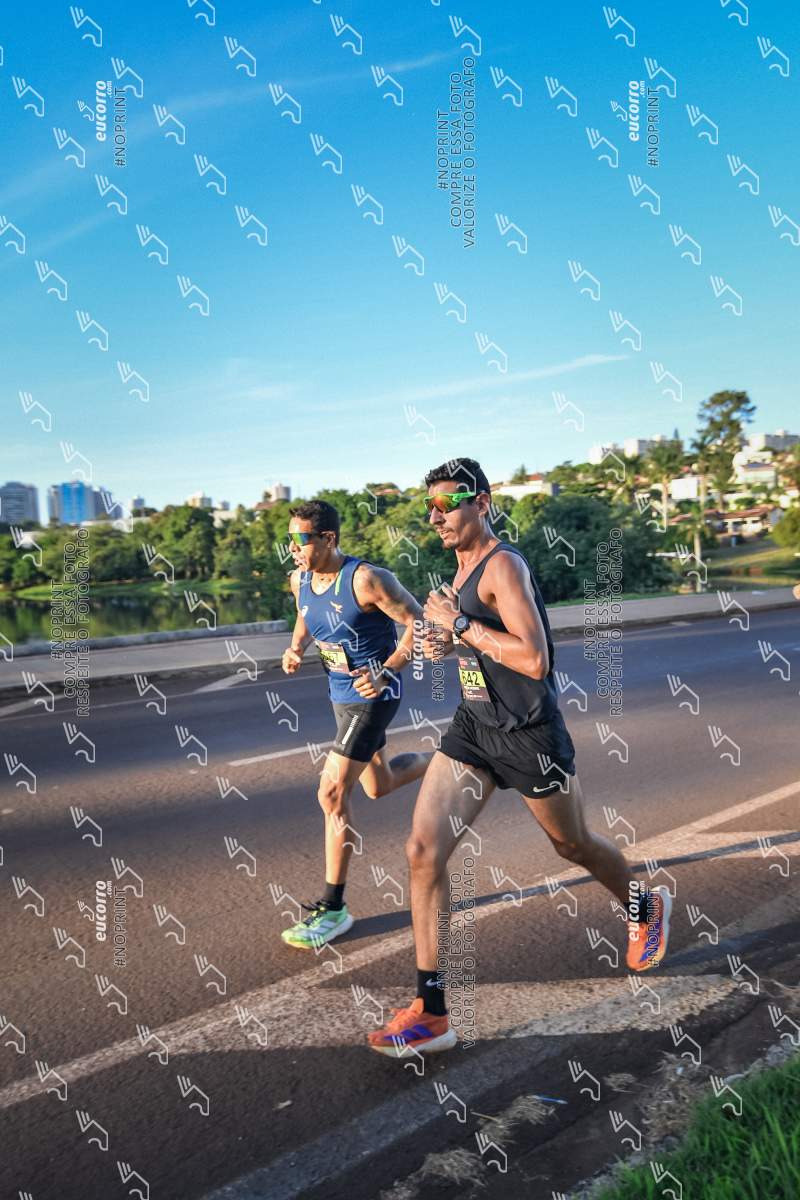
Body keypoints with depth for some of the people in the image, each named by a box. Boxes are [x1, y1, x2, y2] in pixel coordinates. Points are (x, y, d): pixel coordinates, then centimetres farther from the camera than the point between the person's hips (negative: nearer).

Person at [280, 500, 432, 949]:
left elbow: (420, 622, -20)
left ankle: (333, 909, 1)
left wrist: (386, 672, -30)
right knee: (378, 786, 22)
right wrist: (296, 648, -2)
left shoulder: (366, 579, -25)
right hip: (342, 693, 9)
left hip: (374, 694, -8)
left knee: (333, 793, -12)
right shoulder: (300, 579, -2)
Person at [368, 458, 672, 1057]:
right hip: (473, 724, 7)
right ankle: (432, 1011, 2)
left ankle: (646, 909, 50)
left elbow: (535, 660, -29)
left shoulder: (504, 565, -19)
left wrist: (461, 626, -24)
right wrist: (450, 643, 5)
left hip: (528, 732, -7)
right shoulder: (461, 567, 8)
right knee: (423, 851, -7)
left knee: (574, 845, 16)